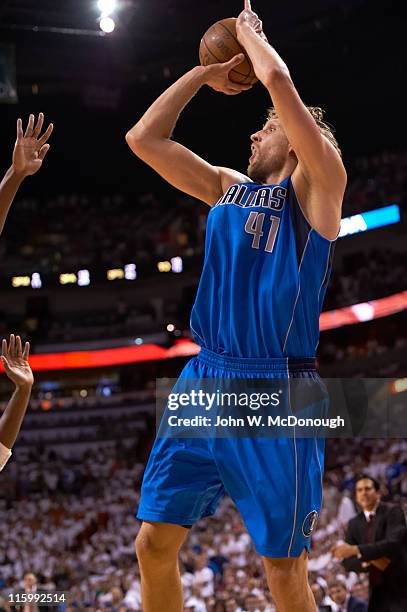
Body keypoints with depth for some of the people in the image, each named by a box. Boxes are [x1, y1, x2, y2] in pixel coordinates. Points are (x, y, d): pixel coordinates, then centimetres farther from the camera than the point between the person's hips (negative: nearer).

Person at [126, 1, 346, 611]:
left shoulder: (316, 184, 2)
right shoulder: (228, 186, 20)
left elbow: (276, 78, -9)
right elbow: (143, 138, 19)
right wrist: (204, 72, 22)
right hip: (205, 378, 6)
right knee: (154, 543, 1)